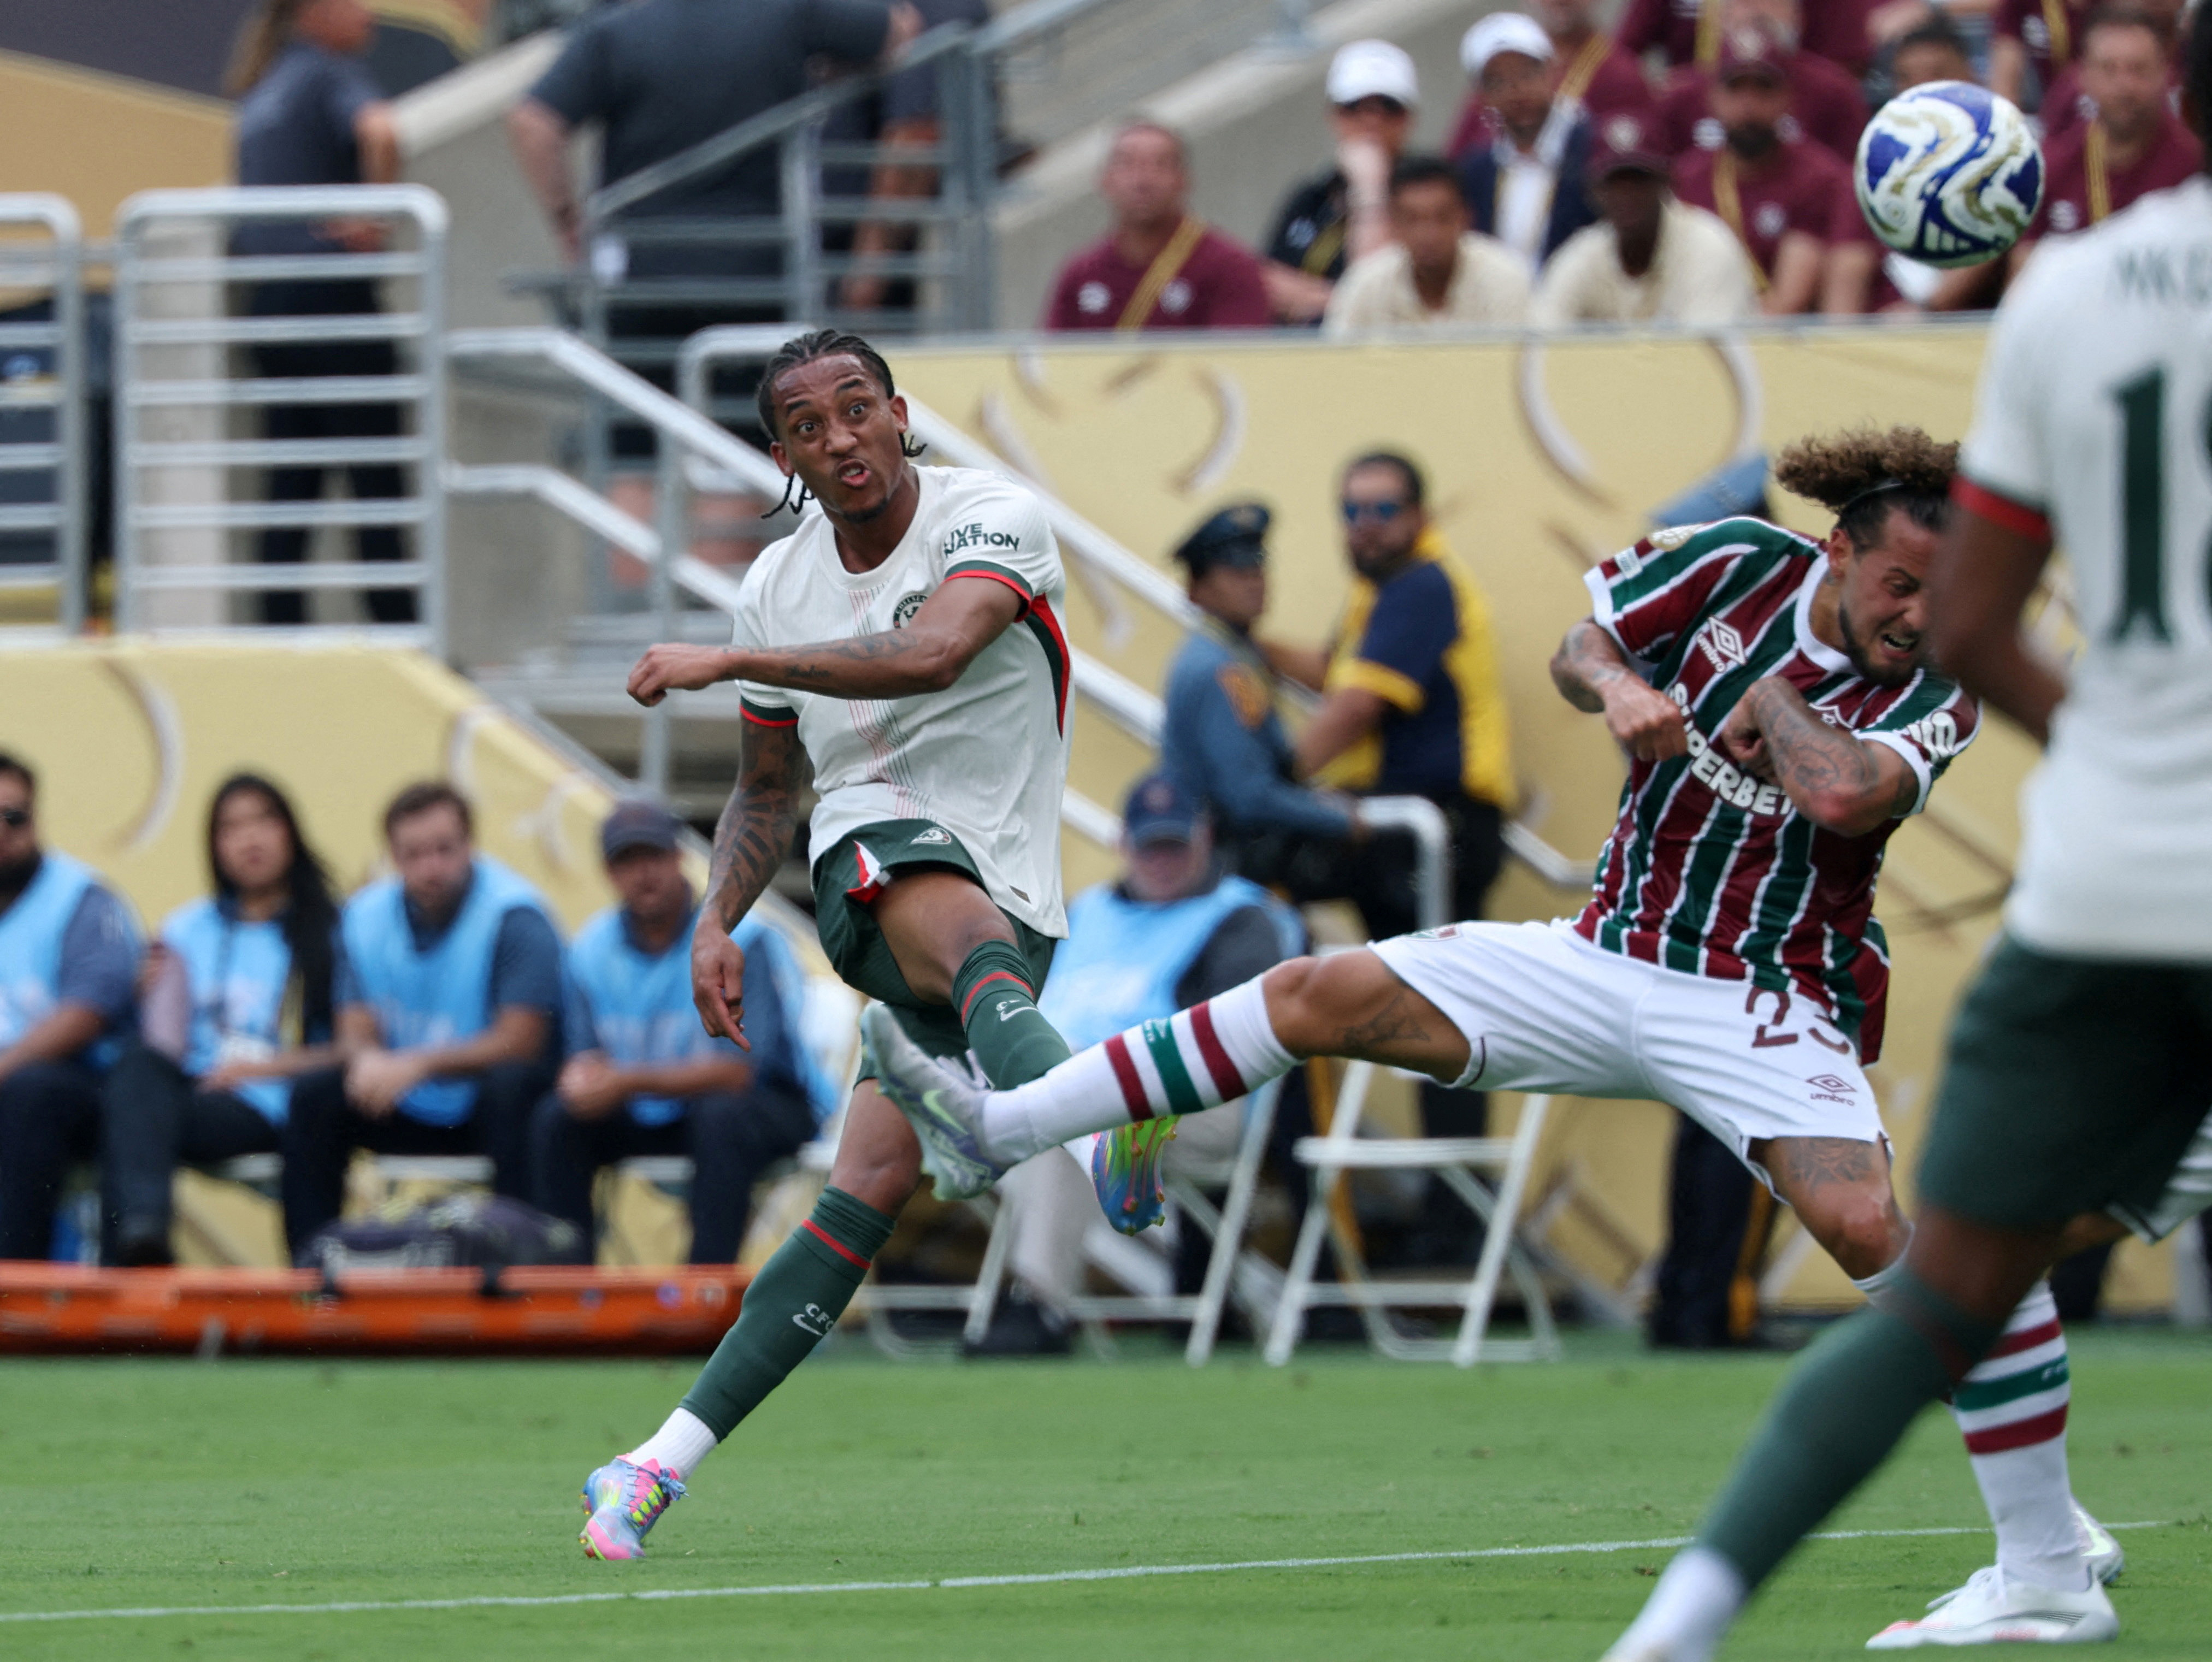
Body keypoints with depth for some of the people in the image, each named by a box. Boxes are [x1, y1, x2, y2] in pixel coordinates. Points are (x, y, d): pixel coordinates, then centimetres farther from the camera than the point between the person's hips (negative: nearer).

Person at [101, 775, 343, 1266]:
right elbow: (166, 1045, 11)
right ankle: (141, 1223, -57)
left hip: (266, 1110, -3)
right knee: (138, 1064, -35)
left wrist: (266, 1068, -8)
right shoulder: (188, 930, 22)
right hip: (192, 1088, 3)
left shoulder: (330, 932, 11)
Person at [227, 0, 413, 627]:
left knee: (291, 483, 7)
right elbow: (378, 131, -28)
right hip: (329, 289, -8)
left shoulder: (262, 88, 17)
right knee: (377, 481, -4)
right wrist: (374, 218, -18)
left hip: (267, 295, 8)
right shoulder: (333, 74, -8)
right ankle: (400, 637, -4)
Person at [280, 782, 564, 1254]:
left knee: (507, 1086, -37)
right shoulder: (366, 917, 1)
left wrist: (420, 1065, -31)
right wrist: (368, 1061, -25)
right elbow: (356, 1032, 1)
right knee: (314, 1097, -17)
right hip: (411, 1109, 5)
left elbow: (519, 1042, -22)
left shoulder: (514, 917, -16)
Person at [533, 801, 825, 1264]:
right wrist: (584, 1077, -25)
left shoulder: (738, 939, -18)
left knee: (722, 1115, -37)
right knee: (555, 1118, -17)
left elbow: (737, 1071, -24)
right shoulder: (591, 949, -1)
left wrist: (630, 1082, -32)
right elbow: (585, 1056, 1)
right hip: (650, 1116, 5)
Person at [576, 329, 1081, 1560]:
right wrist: (719, 922, 8)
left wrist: (727, 662, -24)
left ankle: (671, 1457, -8)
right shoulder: (779, 586, 10)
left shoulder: (994, 520, -6)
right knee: (985, 943, -37)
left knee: (877, 1185, -11)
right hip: (877, 848, 1)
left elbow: (929, 654, -27)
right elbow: (768, 787, 24)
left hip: (1009, 886, -1)